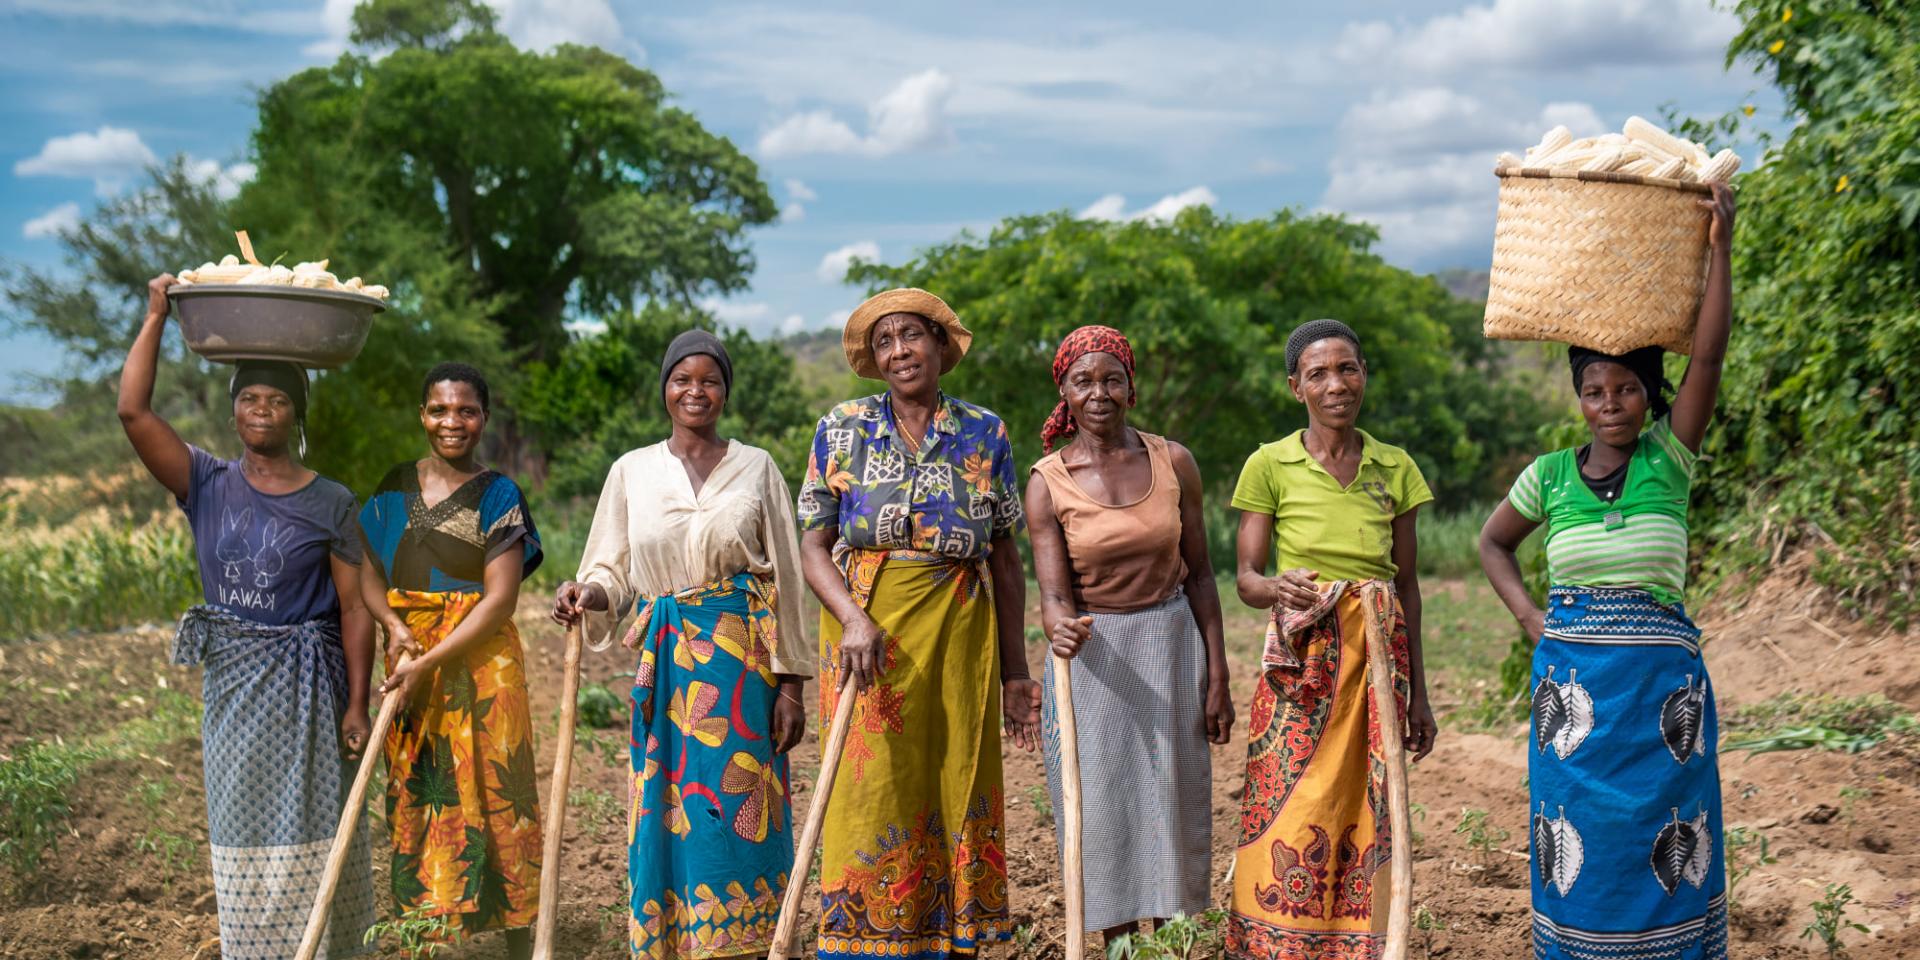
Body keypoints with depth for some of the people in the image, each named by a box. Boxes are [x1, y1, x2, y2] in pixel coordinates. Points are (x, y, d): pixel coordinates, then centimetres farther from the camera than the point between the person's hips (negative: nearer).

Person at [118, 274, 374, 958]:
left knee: (309, 831, 2)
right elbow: (132, 411, -8)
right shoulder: (207, 485, 2)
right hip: (230, 683, 3)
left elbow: (354, 608, -5)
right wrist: (156, 316, -9)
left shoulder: (330, 504, -4)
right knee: (242, 835, 10)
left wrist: (356, 706, -8)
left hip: (305, 686, -3)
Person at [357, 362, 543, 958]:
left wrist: (430, 662, -18)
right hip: (409, 665, 4)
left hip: (481, 662, -4)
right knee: (418, 799, 7)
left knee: (492, 795, -3)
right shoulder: (394, 488, 9)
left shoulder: (498, 495, -4)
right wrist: (393, 626, -9)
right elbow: (367, 572, 12)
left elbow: (500, 599, -11)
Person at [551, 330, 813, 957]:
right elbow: (613, 572, 9)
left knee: (738, 811, -3)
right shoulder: (632, 471, 10)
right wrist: (585, 595, -15)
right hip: (666, 662, 1)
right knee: (667, 813, 0)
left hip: (744, 658, -1)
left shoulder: (756, 468, 6)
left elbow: (784, 579, 4)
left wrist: (790, 683, -1)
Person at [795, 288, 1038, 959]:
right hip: (866, 631, -1)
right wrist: (854, 619, -18)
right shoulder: (841, 430, 5)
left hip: (957, 633, 1)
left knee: (954, 791, 4)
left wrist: (1015, 671, 6)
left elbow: (1005, 558, 8)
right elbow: (814, 546, 1)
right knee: (870, 796, -3)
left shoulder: (985, 434, 6)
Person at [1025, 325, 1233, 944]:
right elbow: (1054, 593, -13)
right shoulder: (1048, 483, -6)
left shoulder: (1173, 463, -1)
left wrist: (1217, 677, 1)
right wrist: (1061, 630, -37)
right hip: (1091, 657, -1)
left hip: (1171, 646, 2)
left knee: (1171, 811, 7)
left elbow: (1199, 574, 3)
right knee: (1102, 811, 1)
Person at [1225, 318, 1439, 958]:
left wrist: (1417, 693, 11)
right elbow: (1246, 578, 0)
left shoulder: (1396, 468, 8)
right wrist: (1278, 587, -24)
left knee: (1365, 820, 3)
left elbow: (1408, 585, 11)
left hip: (1378, 663, 3)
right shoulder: (1270, 466, 0)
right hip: (1302, 666, -2)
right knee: (1293, 817, -6)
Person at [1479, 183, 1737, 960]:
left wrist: (1719, 246, -14)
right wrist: (1528, 616, 5)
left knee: (1662, 840, 2)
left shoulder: (1668, 460, 2)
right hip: (1573, 677, 1)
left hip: (1661, 676, -1)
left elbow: (1708, 355, -8)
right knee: (1579, 838, 4)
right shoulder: (1550, 475, 5)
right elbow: (1493, 543, 19)